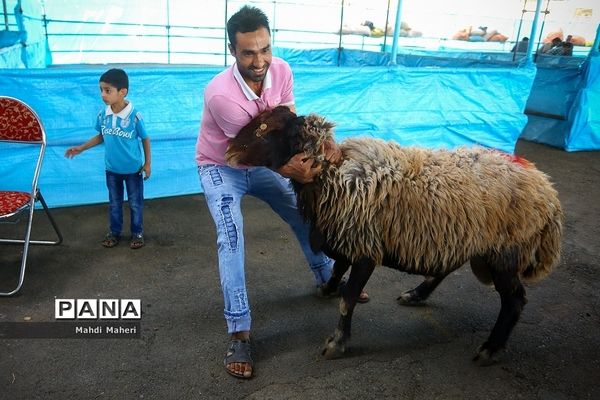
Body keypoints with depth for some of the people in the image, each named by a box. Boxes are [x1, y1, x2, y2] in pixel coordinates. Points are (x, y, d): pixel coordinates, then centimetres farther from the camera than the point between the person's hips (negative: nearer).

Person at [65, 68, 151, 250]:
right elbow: (101, 136, 10)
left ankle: (137, 233, 28)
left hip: (133, 169, -4)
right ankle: (115, 232, 35)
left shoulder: (134, 116, -20)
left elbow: (145, 139, -8)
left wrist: (147, 163, -6)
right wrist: (82, 148, 6)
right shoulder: (103, 115, -7)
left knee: (135, 203, 11)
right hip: (112, 169, 4)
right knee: (114, 203, 17)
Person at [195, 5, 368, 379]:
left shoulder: (281, 71, -18)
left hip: (263, 162, 6)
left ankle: (329, 278, 36)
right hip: (221, 168, -5)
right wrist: (291, 171, -48)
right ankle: (239, 333, -13)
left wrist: (322, 142, -38)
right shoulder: (220, 93, -34)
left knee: (305, 215, 10)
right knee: (231, 239, -21)